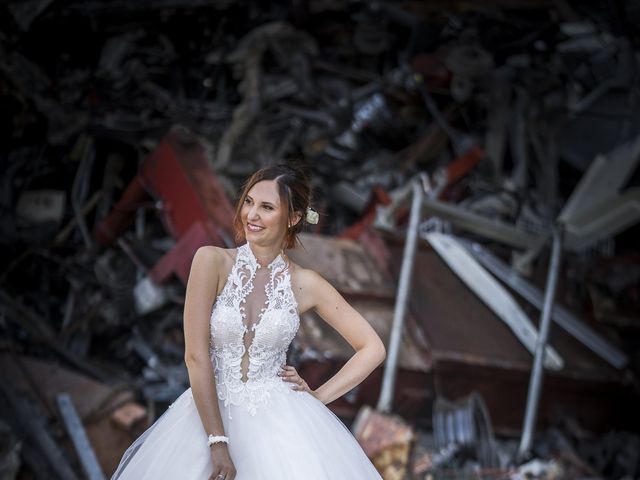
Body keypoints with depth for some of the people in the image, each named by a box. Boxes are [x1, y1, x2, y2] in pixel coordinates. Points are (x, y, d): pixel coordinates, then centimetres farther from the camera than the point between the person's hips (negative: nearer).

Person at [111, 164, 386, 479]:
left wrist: (319, 396, -1)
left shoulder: (306, 284, 1)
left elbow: (373, 349, 7)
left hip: (280, 420, 1)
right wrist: (217, 442, -14)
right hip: (211, 413, -1)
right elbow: (195, 355, -10)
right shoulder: (212, 261, -5)